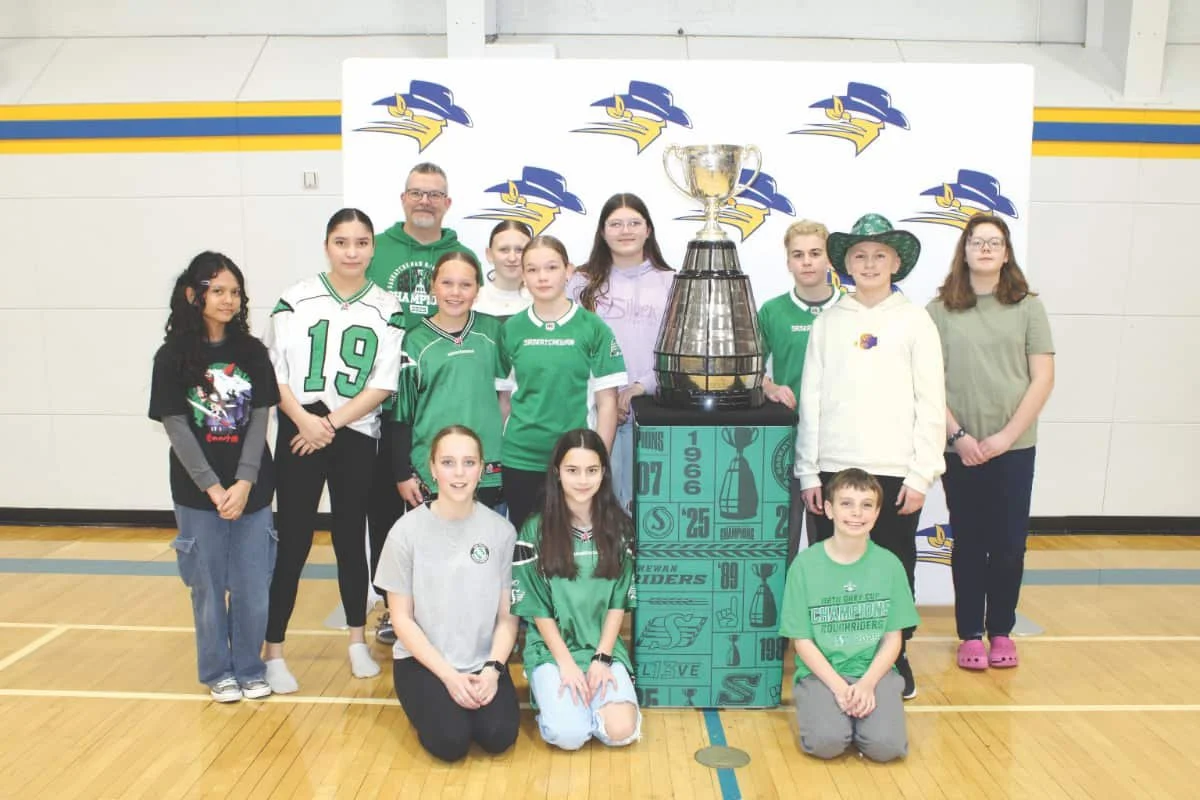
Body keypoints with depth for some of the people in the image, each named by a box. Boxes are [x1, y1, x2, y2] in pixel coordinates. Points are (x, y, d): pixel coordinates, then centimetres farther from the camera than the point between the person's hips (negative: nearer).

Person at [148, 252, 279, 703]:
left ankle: (250, 669, 24)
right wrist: (213, 488, -14)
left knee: (252, 587, 6)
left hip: (252, 489, 2)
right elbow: (176, 428, -7)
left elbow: (259, 421, -1)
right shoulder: (172, 357, -3)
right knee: (209, 587, 9)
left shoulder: (251, 352, 2)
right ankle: (218, 672, 26)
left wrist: (244, 483, -12)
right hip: (197, 492, -1)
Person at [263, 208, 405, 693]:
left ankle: (358, 644, 25)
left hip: (357, 437, 1)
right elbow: (273, 371, -2)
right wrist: (304, 419, -16)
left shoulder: (387, 310, 1)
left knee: (351, 538, 11)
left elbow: (382, 384, -3)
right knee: (293, 543, 1)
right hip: (299, 434, -1)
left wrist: (332, 423, -11)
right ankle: (273, 652, 13)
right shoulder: (295, 300, 0)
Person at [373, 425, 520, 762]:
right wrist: (449, 675, -13)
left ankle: (478, 692, 12)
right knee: (450, 741, -21)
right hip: (423, 660, -1)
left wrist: (492, 669, -14)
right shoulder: (407, 531, -11)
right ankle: (431, 706, 12)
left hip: (484, 662, 2)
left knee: (498, 735, -20)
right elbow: (402, 619, -6)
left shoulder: (501, 530, -6)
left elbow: (507, 615, 1)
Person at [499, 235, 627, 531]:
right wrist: (496, 452, 8)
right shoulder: (511, 329, 2)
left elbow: (606, 402, -3)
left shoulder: (593, 328, -5)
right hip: (518, 459, 2)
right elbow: (505, 397, 10)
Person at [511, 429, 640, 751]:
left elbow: (619, 602, 1)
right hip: (552, 648, -2)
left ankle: (590, 695, 12)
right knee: (569, 734, -22)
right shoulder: (535, 530, -7)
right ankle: (554, 695, 11)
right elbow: (537, 608, -5)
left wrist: (601, 658, -9)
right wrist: (566, 663, -13)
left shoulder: (619, 526, -1)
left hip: (605, 647, 2)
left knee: (620, 730, -19)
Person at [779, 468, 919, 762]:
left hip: (874, 671, 2)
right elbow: (802, 640, -4)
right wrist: (839, 686, -16)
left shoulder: (889, 564, -1)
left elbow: (893, 638, 2)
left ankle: (862, 706, 9)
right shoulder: (805, 564, -7)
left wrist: (867, 684, -13)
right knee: (826, 742, -26)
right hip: (821, 672, -1)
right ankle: (815, 706, 6)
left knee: (886, 745, -22)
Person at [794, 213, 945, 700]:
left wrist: (921, 475, -5)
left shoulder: (914, 321, 3)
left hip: (895, 472, -1)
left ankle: (894, 657, 26)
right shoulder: (828, 322, 6)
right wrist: (809, 473, 2)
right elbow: (811, 400, 5)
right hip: (832, 470, 1)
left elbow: (931, 403, 0)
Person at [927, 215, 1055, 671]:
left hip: (1014, 446, 1)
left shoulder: (1027, 307, 3)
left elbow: (1043, 379, -1)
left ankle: (1001, 631, 24)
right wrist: (958, 435, -10)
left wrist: (1006, 435, -9)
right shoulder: (941, 310, 1)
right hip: (959, 448, 0)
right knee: (969, 544, 9)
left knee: (1009, 544, 6)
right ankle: (970, 634, 21)